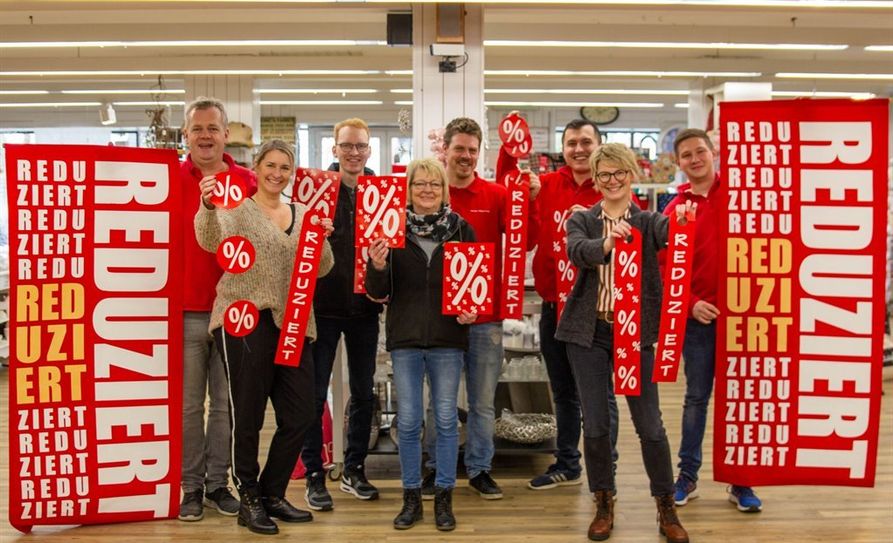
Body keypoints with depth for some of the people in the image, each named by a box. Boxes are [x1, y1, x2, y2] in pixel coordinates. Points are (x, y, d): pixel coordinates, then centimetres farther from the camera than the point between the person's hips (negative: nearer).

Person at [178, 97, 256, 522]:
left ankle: (218, 483, 24)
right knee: (188, 404, 7)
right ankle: (190, 486, 20)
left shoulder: (247, 182, 4)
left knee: (226, 404, 10)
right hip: (184, 311, -1)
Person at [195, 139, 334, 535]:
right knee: (247, 416, 2)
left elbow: (322, 269, 8)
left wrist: (320, 238, -12)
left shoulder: (302, 214, 14)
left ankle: (272, 494, 25)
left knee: (300, 415, 8)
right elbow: (212, 241, -21)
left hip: (292, 323, 5)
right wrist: (208, 207, -40)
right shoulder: (237, 207, 0)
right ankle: (249, 500, 19)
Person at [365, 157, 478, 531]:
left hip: (448, 337, 0)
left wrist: (472, 310, -12)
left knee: (446, 419, 7)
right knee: (408, 421, 6)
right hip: (405, 337, 0)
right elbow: (378, 291, 1)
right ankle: (411, 497, 22)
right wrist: (377, 266, -19)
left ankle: (444, 497, 21)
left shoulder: (462, 229, 2)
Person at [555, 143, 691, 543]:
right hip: (589, 332, 1)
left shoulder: (649, 221, 3)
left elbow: (668, 232, -21)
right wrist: (605, 244, -40)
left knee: (650, 424, 4)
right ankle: (603, 503, 24)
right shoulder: (582, 220, 4)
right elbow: (577, 251, -19)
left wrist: (682, 220, -44)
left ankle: (666, 507, 21)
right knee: (595, 424, 6)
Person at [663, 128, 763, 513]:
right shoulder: (675, 209, 5)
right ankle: (687, 475, 22)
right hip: (697, 315, 1)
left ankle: (741, 481, 20)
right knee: (697, 396, 10)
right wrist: (691, 304, -9)